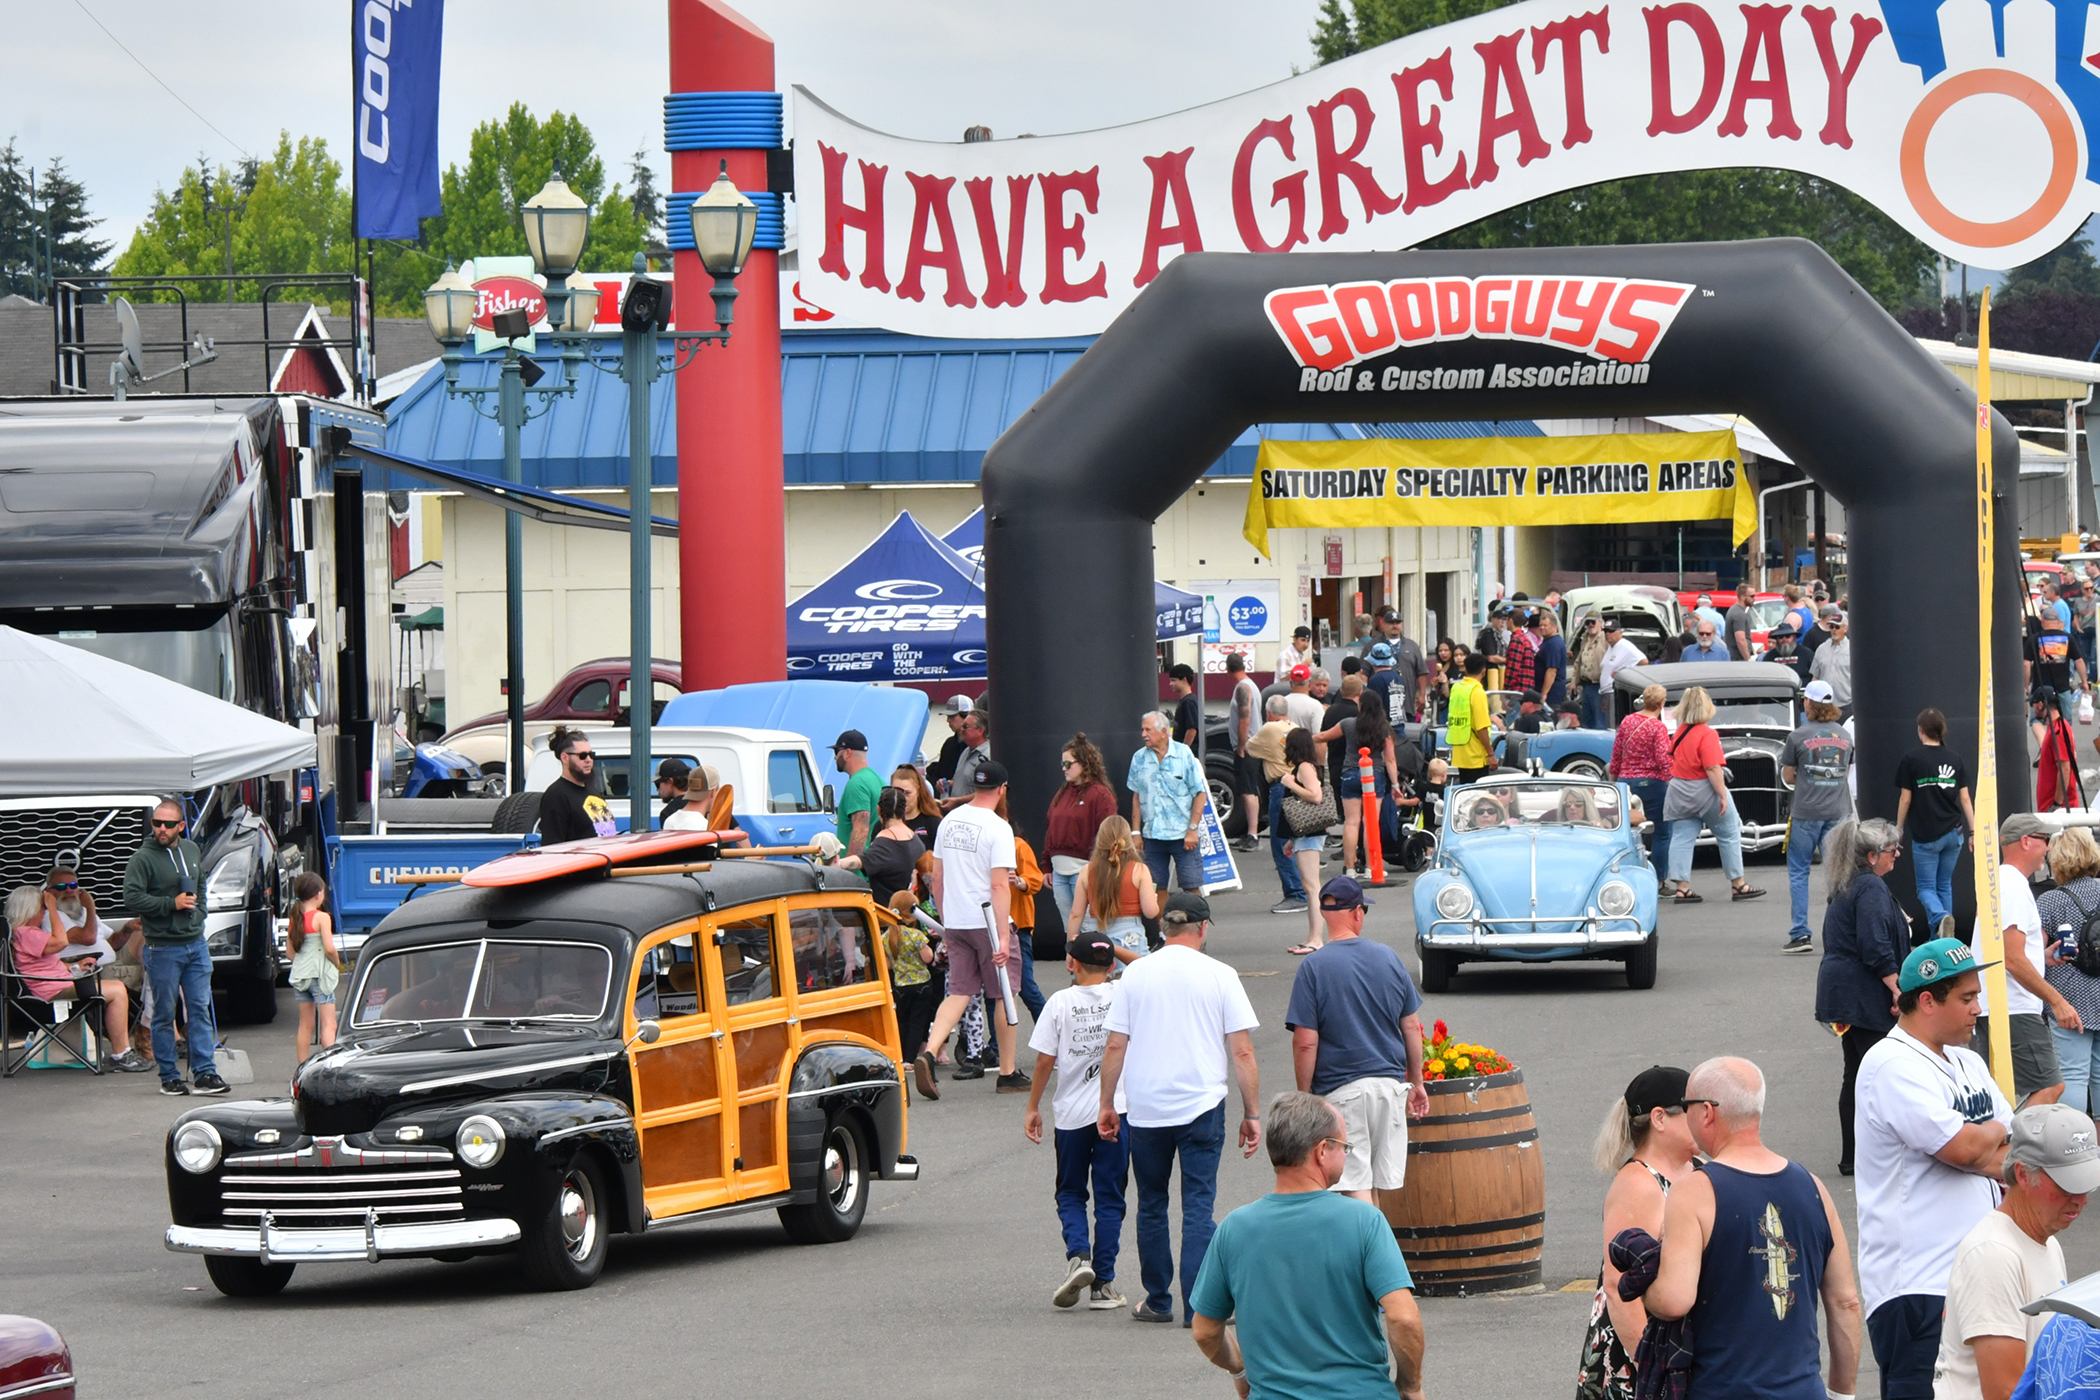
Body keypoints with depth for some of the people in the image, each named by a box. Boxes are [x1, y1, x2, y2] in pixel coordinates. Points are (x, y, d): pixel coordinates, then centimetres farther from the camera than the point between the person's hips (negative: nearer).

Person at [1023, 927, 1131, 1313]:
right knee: (1109, 1197, 7)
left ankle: (1078, 1256, -11)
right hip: (1117, 1108, 1)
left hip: (1071, 1112, -1)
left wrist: (1033, 1107, 6)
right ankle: (1103, 1284, 4)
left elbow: (1044, 1061, -3)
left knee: (1070, 1193, 14)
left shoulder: (1061, 1003, -4)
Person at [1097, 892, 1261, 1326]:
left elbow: (1115, 1047, 3)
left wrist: (1106, 1104, 13)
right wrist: (1252, 1114, 2)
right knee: (1199, 1207, 0)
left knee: (1151, 1205, 14)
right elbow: (1242, 1053, -4)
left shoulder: (1136, 973, 2)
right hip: (1202, 1106, -2)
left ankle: (1158, 1301, 20)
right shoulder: (1219, 976, -3)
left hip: (1145, 1107, 2)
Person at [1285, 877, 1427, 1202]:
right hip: (1390, 1084, 4)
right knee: (1383, 1183, 14)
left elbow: (1305, 1042, -13)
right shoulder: (1388, 958, 3)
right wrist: (1416, 1082, 19)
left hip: (1342, 1090, -4)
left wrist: (1304, 1095, -2)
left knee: (1357, 1185, -3)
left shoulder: (1314, 968, -9)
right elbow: (1412, 1026, 8)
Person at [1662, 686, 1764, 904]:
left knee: (1681, 838, 5)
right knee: (1729, 836, 9)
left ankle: (1682, 886, -1)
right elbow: (1713, 768, -22)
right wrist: (1723, 796, -19)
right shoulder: (1707, 734, -18)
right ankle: (1738, 884, 15)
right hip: (1704, 790, -6)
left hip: (1679, 793, 6)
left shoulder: (1680, 732, 2)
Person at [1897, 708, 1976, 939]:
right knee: (1944, 885, 15)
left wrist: (1898, 829, 10)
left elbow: (1905, 799, -2)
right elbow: (1965, 798, 4)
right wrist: (1973, 831, 9)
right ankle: (1940, 939, 15)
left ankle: (1941, 918, -28)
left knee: (1926, 888, 2)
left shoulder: (1911, 759, -6)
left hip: (1925, 835, -4)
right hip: (1953, 833, 4)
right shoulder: (1955, 759, 5)